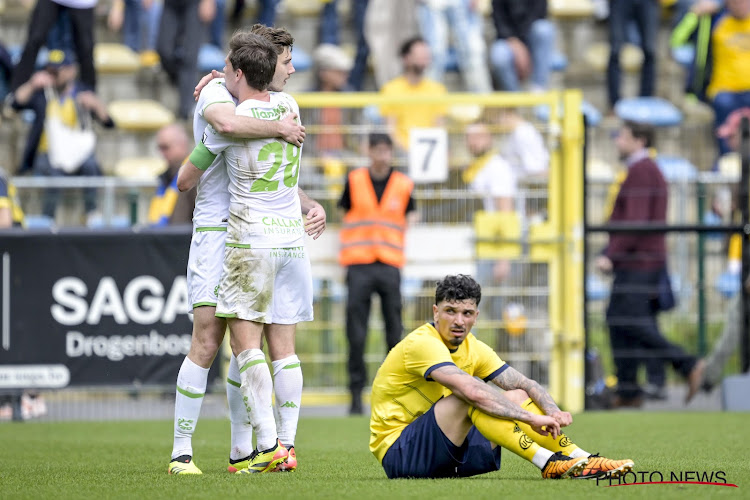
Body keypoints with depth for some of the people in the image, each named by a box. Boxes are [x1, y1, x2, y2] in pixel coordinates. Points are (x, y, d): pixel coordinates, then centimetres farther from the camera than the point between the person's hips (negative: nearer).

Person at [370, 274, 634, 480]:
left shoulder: (473, 348, 8)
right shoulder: (422, 343, -19)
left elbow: (525, 384, 4)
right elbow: (473, 391, -33)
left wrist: (553, 412, -18)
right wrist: (531, 418, -33)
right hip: (397, 454, -8)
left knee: (517, 398, -1)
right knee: (467, 398, -30)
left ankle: (582, 460, -10)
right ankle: (550, 464, -32)